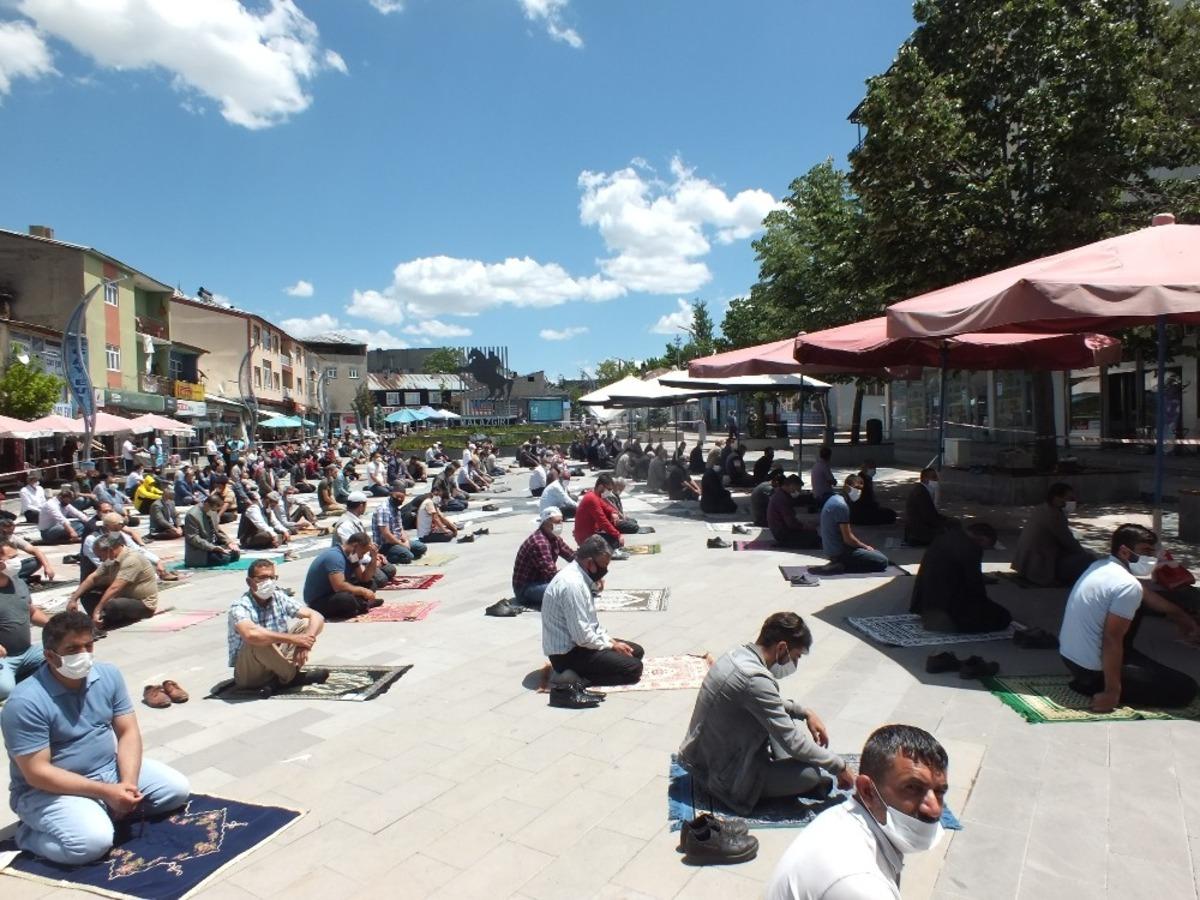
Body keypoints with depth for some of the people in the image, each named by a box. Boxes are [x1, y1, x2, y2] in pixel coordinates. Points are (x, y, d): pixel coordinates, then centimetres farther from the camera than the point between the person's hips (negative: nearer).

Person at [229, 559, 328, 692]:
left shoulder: (279, 598, -3)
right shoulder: (240, 606, -20)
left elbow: (316, 617, -8)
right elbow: (251, 634, -43)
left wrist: (305, 642, -28)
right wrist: (292, 639, -37)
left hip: (275, 664, 6)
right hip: (248, 672, -6)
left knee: (305, 623, -2)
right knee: (257, 642, -35)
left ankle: (282, 677, -16)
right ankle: (293, 676, -13)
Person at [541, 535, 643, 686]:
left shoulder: (580, 576, 5)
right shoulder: (572, 584, -26)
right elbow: (582, 636, -26)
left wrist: (611, 641, 3)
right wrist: (611, 646, -11)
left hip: (578, 642, 10)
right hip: (567, 653, -10)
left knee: (636, 651, 13)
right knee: (633, 668, -14)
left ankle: (578, 671, 6)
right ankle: (579, 677, -9)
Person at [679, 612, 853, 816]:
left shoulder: (739, 654, -2)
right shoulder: (755, 678, -30)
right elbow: (792, 741, -23)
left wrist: (805, 712, 6)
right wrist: (839, 766, -10)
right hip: (725, 775, -9)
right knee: (811, 774, -17)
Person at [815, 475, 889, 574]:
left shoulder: (835, 499, 10)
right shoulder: (842, 505, -21)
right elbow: (847, 538, -21)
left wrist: (864, 545, 10)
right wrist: (865, 547, -4)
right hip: (839, 551, -10)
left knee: (877, 554, 24)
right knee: (882, 561, -10)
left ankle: (840, 563, 9)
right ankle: (843, 566, -9)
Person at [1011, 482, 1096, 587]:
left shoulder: (1040, 509, 11)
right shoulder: (1054, 515, -18)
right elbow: (1070, 544, -10)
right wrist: (1085, 554, 8)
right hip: (1041, 569, -10)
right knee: (1089, 559, -7)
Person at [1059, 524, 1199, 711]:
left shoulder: (1100, 566, 8)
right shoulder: (1127, 586, -21)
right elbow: (1112, 639, -24)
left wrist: (1180, 614, 34)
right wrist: (1112, 692, -21)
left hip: (1068, 656, 9)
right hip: (1092, 669, -9)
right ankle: (1097, 686, -3)